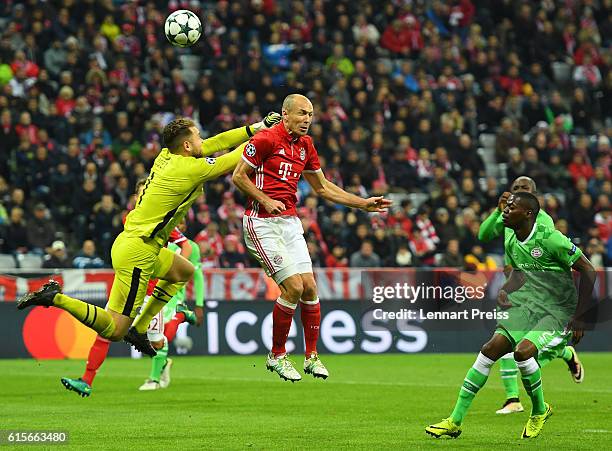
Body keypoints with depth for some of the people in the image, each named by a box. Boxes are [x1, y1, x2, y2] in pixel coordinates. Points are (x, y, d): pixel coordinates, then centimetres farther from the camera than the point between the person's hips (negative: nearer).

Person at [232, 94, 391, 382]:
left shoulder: (306, 146, 11)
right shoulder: (266, 139, -11)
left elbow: (322, 187, 21)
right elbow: (238, 176, -7)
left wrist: (364, 204, 16)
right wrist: (265, 200, -18)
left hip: (290, 222, 7)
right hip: (261, 223, -7)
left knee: (310, 287, -1)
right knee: (293, 287, -14)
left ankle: (312, 356, 12)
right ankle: (277, 356, 2)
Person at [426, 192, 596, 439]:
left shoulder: (550, 239, -19)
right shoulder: (511, 241, 5)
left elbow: (588, 271, -15)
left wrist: (580, 317, -15)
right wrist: (504, 290, 2)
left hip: (559, 312, -7)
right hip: (528, 305, 7)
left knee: (523, 351, -29)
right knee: (491, 349, -8)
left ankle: (540, 411, 1)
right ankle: (455, 421, -5)